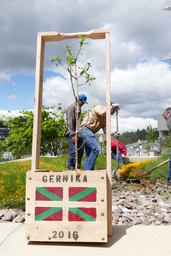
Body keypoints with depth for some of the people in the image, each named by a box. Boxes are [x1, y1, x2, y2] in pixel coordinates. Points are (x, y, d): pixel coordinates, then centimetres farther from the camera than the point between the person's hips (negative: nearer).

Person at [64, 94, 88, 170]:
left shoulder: (79, 108, 19)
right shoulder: (72, 107, -7)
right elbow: (70, 122, -13)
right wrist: (73, 134, -17)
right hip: (72, 132, -8)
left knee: (80, 151, 6)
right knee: (73, 151, -8)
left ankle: (78, 167, 16)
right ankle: (70, 167, 9)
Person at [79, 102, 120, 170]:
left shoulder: (105, 118, 20)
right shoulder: (99, 107, -2)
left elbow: (105, 131, 10)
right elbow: (102, 113, -26)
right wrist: (112, 106, -15)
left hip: (90, 132, 10)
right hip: (85, 129, -10)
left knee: (88, 154, 9)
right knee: (95, 149, -19)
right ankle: (88, 170, -16)